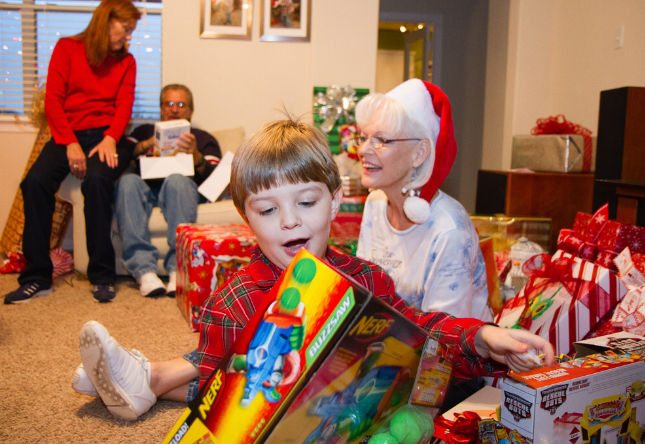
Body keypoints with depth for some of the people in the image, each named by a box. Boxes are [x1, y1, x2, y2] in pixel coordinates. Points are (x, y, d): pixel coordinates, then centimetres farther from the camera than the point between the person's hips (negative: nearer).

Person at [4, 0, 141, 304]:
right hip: (68, 134, 1)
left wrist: (110, 139, -17)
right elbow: (53, 101, 1)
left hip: (107, 136, 0)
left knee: (96, 179, -33)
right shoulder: (67, 48, 10)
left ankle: (102, 276, -25)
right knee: (36, 180, -26)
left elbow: (124, 105, 3)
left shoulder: (125, 61, 16)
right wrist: (70, 144, -13)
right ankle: (37, 278, -17)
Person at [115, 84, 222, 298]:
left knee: (176, 180, -36)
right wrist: (145, 145, -5)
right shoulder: (144, 131, 32)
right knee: (128, 180, -33)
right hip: (145, 189, 1)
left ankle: (179, 268, -44)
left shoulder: (203, 139, 27)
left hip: (182, 190, -1)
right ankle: (144, 270, -41)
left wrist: (196, 156, -12)